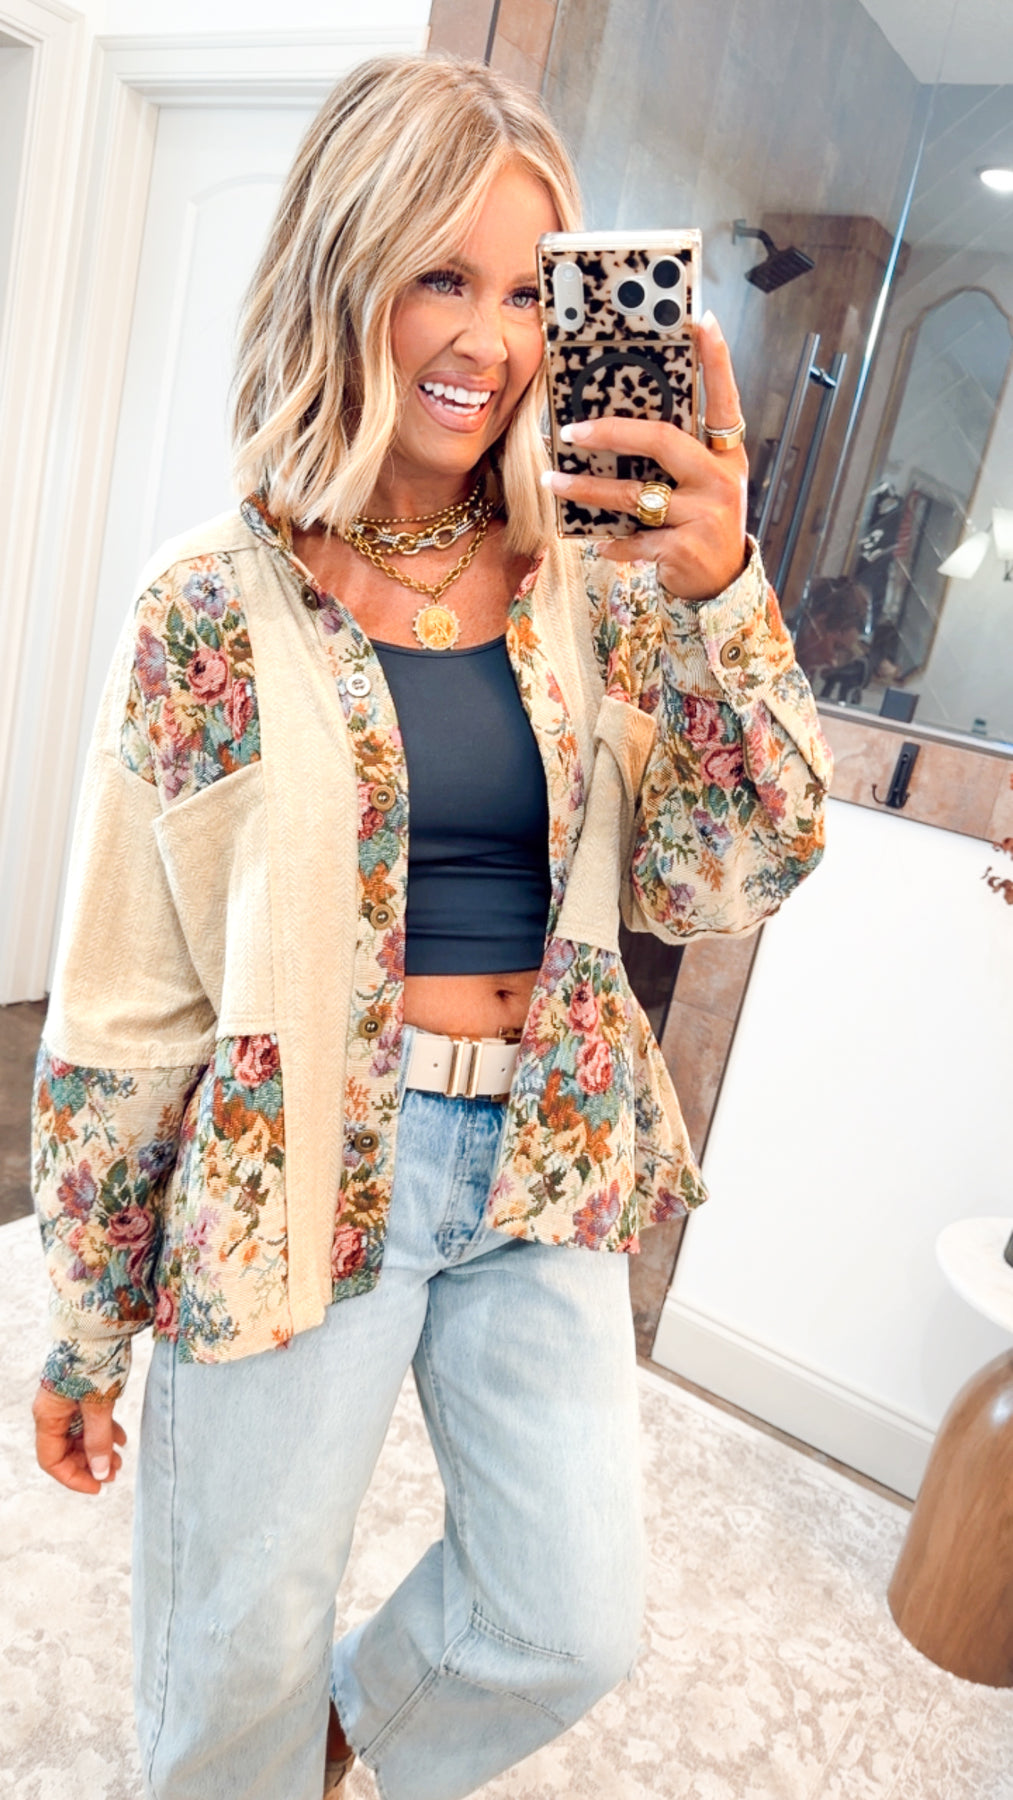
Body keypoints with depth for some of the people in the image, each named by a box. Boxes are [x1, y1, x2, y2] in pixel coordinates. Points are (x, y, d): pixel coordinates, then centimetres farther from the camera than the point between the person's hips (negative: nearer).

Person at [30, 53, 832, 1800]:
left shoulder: (589, 585, 1)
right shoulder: (217, 606, -10)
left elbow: (729, 875, -3)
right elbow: (116, 1001, -6)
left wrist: (722, 593, -16)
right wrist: (84, 1329, 1)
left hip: (546, 1166, 4)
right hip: (298, 1180, -3)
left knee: (577, 1624, 17)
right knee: (240, 1658, 15)